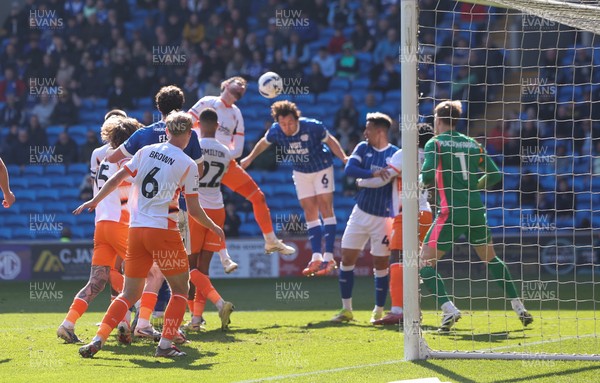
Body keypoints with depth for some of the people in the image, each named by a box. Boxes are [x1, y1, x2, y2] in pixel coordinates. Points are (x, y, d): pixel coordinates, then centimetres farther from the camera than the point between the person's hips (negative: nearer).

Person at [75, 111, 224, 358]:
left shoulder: (146, 151, 9)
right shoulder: (188, 165, -3)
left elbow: (116, 179, 9)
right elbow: (194, 210, -1)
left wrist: (95, 201, 23)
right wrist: (214, 228, 15)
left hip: (136, 229, 5)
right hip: (163, 231, -5)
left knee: (130, 293, 13)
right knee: (180, 289, 12)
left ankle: (98, 340, -1)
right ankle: (165, 344, 1)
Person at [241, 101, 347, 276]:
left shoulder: (313, 127, -27)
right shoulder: (275, 131, -18)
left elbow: (330, 141, -11)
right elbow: (264, 143, 5)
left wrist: (344, 157, -21)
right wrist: (250, 158, 15)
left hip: (322, 168, -4)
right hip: (301, 172, 4)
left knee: (325, 208, -11)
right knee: (310, 213, 1)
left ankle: (328, 257, -14)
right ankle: (316, 257, 0)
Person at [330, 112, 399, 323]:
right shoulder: (363, 148, 3)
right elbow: (349, 169, -13)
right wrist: (373, 174, -27)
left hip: (383, 217, -4)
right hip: (361, 212, 4)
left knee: (381, 264, 1)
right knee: (347, 258, 1)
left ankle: (379, 311, 14)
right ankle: (346, 310, 10)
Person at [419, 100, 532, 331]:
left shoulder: (435, 143, 0)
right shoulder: (472, 144, 14)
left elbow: (428, 176, -13)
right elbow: (495, 175, 13)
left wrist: (419, 181, 9)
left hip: (451, 212, -5)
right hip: (476, 210, 5)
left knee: (425, 263, 0)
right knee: (491, 258, 23)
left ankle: (448, 308, -19)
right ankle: (519, 308, 21)